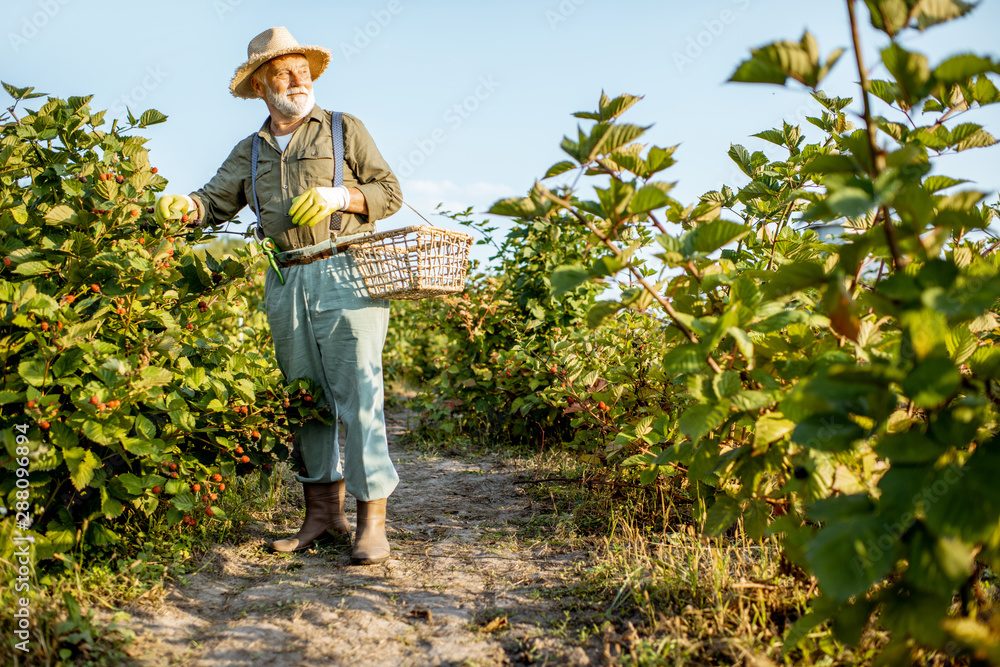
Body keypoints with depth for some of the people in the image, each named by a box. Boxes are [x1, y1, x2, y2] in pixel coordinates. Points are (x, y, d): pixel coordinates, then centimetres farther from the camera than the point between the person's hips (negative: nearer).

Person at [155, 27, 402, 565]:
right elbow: (216, 201, 10)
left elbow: (389, 191, 5)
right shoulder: (250, 152, 20)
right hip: (285, 283, 5)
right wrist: (184, 206, -11)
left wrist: (338, 196, -10)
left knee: (358, 395, -9)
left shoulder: (344, 129, 9)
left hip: (343, 274, -4)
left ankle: (372, 521, -5)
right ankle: (323, 516, 16)